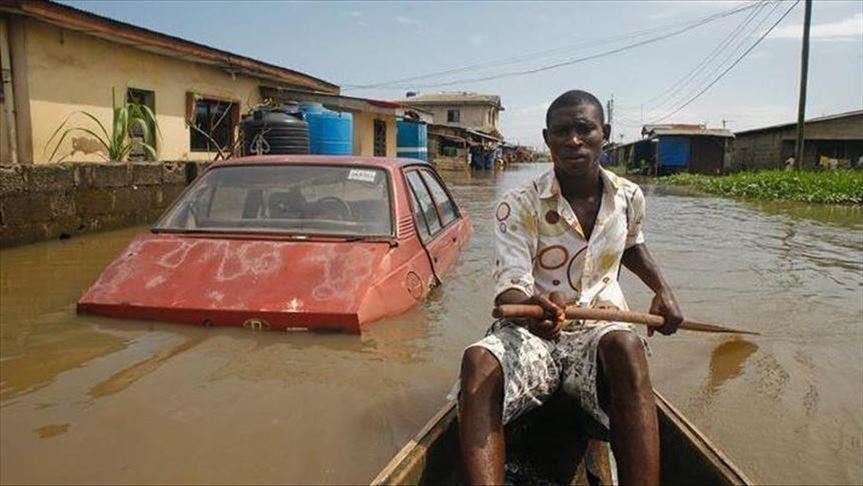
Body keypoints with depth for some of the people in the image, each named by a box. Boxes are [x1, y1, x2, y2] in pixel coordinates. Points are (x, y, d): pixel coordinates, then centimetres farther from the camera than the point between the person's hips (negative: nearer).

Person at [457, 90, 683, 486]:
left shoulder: (629, 198, 6)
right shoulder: (519, 205, -8)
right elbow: (509, 288, -18)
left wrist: (661, 288, 14)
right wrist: (530, 306, -42)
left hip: (599, 329, 2)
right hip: (528, 329, -1)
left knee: (626, 347, -36)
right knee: (478, 361, -35)